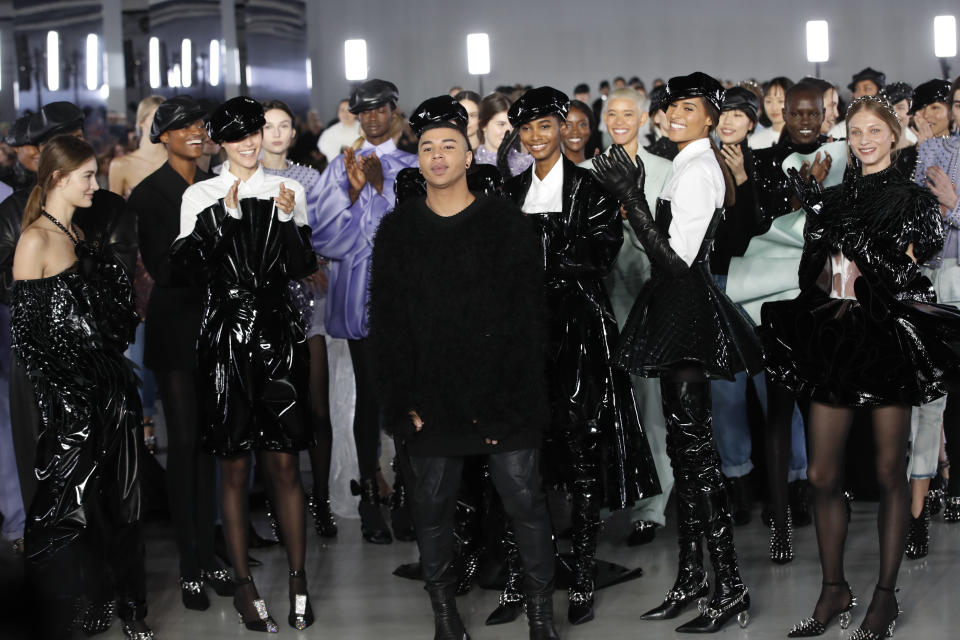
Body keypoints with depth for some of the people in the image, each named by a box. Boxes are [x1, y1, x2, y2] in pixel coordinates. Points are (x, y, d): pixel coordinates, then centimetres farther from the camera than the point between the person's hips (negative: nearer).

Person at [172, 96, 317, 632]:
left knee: (285, 463, 1)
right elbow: (186, 261, -10)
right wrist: (224, 214, -20)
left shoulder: (288, 191, 8)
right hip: (227, 334, -1)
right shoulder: (201, 196, 4)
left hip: (279, 333, 1)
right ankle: (244, 583, 14)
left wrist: (287, 220, -12)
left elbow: (303, 268, 4)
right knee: (235, 466, 5)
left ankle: (299, 580, 10)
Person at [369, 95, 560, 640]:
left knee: (526, 501, -2)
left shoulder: (507, 223, 2)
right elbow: (387, 324, 7)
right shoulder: (398, 231, 8)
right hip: (432, 400, 2)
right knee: (433, 506, 6)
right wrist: (405, 401, -3)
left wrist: (514, 398, -10)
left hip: (504, 396, -2)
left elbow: (529, 315, -2)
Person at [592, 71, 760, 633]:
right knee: (684, 447, 12)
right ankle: (692, 578, 18)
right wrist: (634, 198, 11)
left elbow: (677, 257, -22)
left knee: (695, 446, -9)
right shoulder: (692, 166, 17)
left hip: (687, 310, -11)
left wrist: (631, 197, -22)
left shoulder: (697, 170, -14)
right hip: (680, 311, 11)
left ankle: (731, 588, -7)